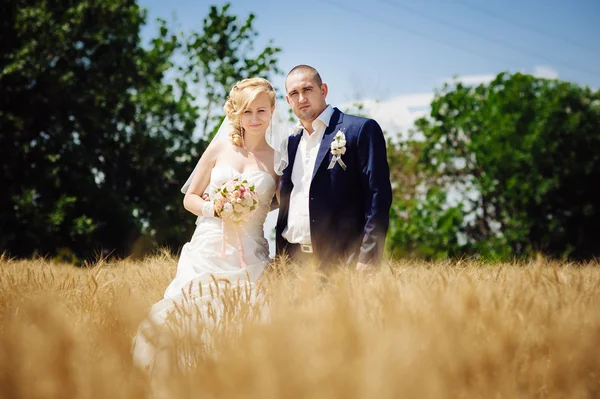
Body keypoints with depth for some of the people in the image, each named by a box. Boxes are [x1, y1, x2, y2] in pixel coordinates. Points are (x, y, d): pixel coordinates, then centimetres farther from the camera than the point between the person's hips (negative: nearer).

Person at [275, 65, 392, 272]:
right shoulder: (292, 142, 18)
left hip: (341, 262, -6)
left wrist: (367, 259, -16)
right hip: (292, 260, 6)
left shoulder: (361, 130, -3)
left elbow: (378, 197, -8)